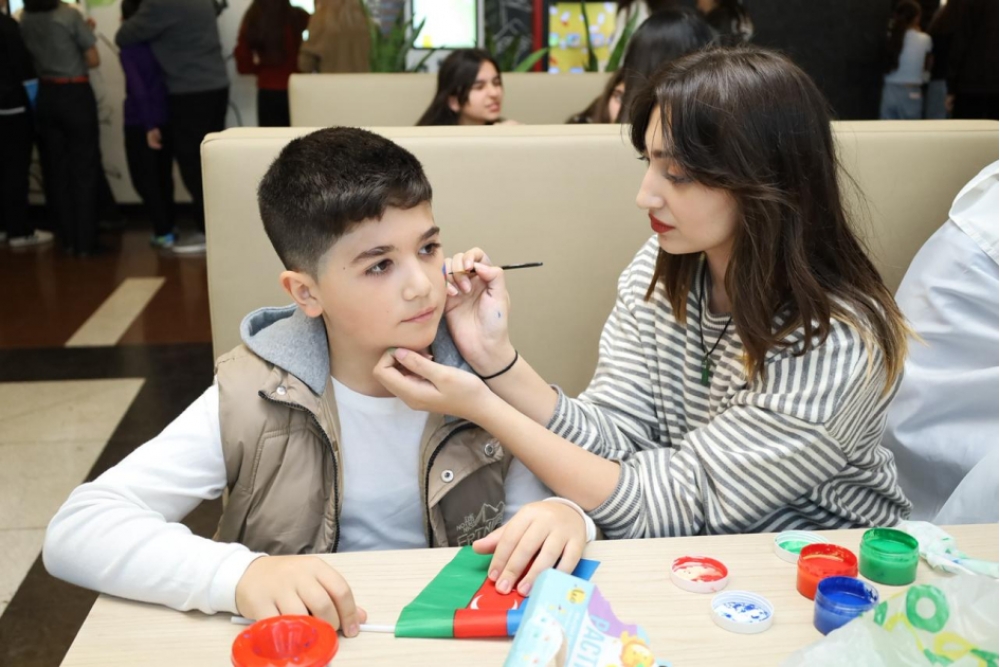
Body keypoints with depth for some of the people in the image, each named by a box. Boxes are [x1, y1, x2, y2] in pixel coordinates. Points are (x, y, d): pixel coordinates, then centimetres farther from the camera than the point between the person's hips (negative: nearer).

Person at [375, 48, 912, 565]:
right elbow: (615, 443, -11)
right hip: (696, 555, 4)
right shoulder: (661, 267, -10)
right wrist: (497, 359, -25)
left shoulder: (833, 347, -28)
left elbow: (662, 508, -26)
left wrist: (481, 408, -28)